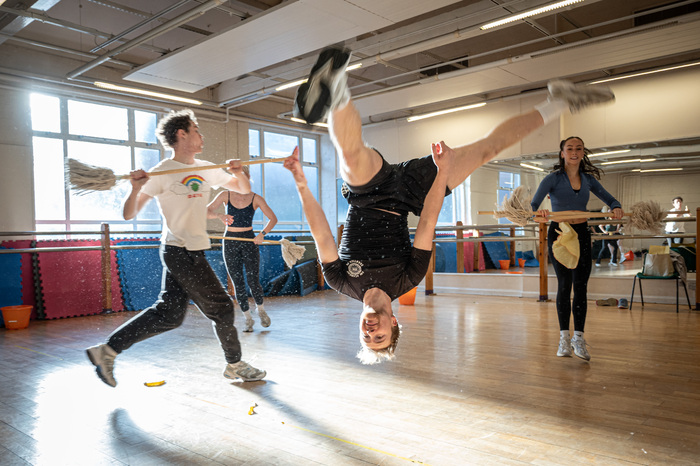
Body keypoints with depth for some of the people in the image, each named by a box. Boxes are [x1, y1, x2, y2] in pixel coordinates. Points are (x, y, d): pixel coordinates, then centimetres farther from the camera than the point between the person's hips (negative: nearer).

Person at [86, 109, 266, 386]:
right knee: (221, 307, 2)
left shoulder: (207, 169, 11)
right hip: (181, 252, -8)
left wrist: (238, 173, -5)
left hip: (193, 252, 8)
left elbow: (244, 189, 16)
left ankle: (107, 350, 18)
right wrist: (136, 189, -30)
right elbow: (129, 215, -11)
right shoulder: (162, 172, -10)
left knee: (168, 315, 9)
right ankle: (235, 365, 21)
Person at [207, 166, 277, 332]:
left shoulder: (255, 199, -3)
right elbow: (207, 211, -10)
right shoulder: (225, 195, 0)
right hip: (230, 242, 1)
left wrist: (262, 234, -20)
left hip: (249, 241, -1)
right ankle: (248, 319, 18)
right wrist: (219, 215, -32)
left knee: (253, 281, -6)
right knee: (238, 284, 4)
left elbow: (273, 219, -4)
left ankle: (260, 309, 24)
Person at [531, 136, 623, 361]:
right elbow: (533, 204, -15)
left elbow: (610, 199, 11)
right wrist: (538, 212, -38)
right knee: (564, 284, -1)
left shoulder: (588, 179, 7)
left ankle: (578, 338, 6)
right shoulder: (553, 178, -5)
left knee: (580, 286, 0)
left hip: (582, 233, 3)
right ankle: (564, 337, 10)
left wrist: (616, 208, -12)